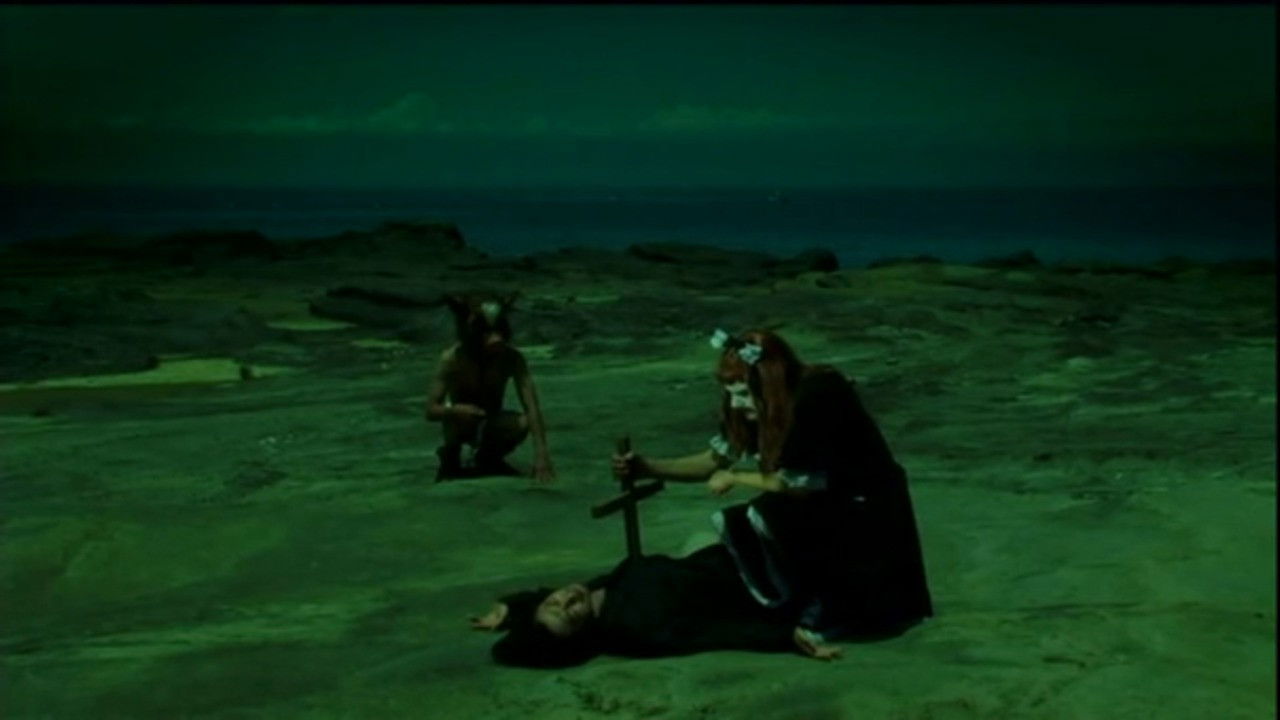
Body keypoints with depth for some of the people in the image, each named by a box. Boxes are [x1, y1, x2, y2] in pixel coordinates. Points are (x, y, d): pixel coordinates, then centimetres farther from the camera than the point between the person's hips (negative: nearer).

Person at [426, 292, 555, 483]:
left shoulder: (512, 358, -24)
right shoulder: (452, 358, -27)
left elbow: (532, 407, -29)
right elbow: (431, 410, -25)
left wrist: (541, 455, -39)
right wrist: (455, 409, -48)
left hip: (491, 424, 2)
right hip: (462, 425, -2)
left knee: (522, 424, -29)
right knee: (461, 416, -36)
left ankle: (486, 459, 3)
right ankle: (450, 457, -2)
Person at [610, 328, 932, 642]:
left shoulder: (819, 398, -27)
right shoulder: (762, 408, -3)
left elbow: (800, 482, -25)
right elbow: (716, 458, 5)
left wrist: (735, 479, -12)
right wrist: (646, 468, -4)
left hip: (868, 513, -8)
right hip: (827, 508, 8)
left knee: (764, 517, -27)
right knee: (730, 523, -7)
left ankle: (813, 612, -8)